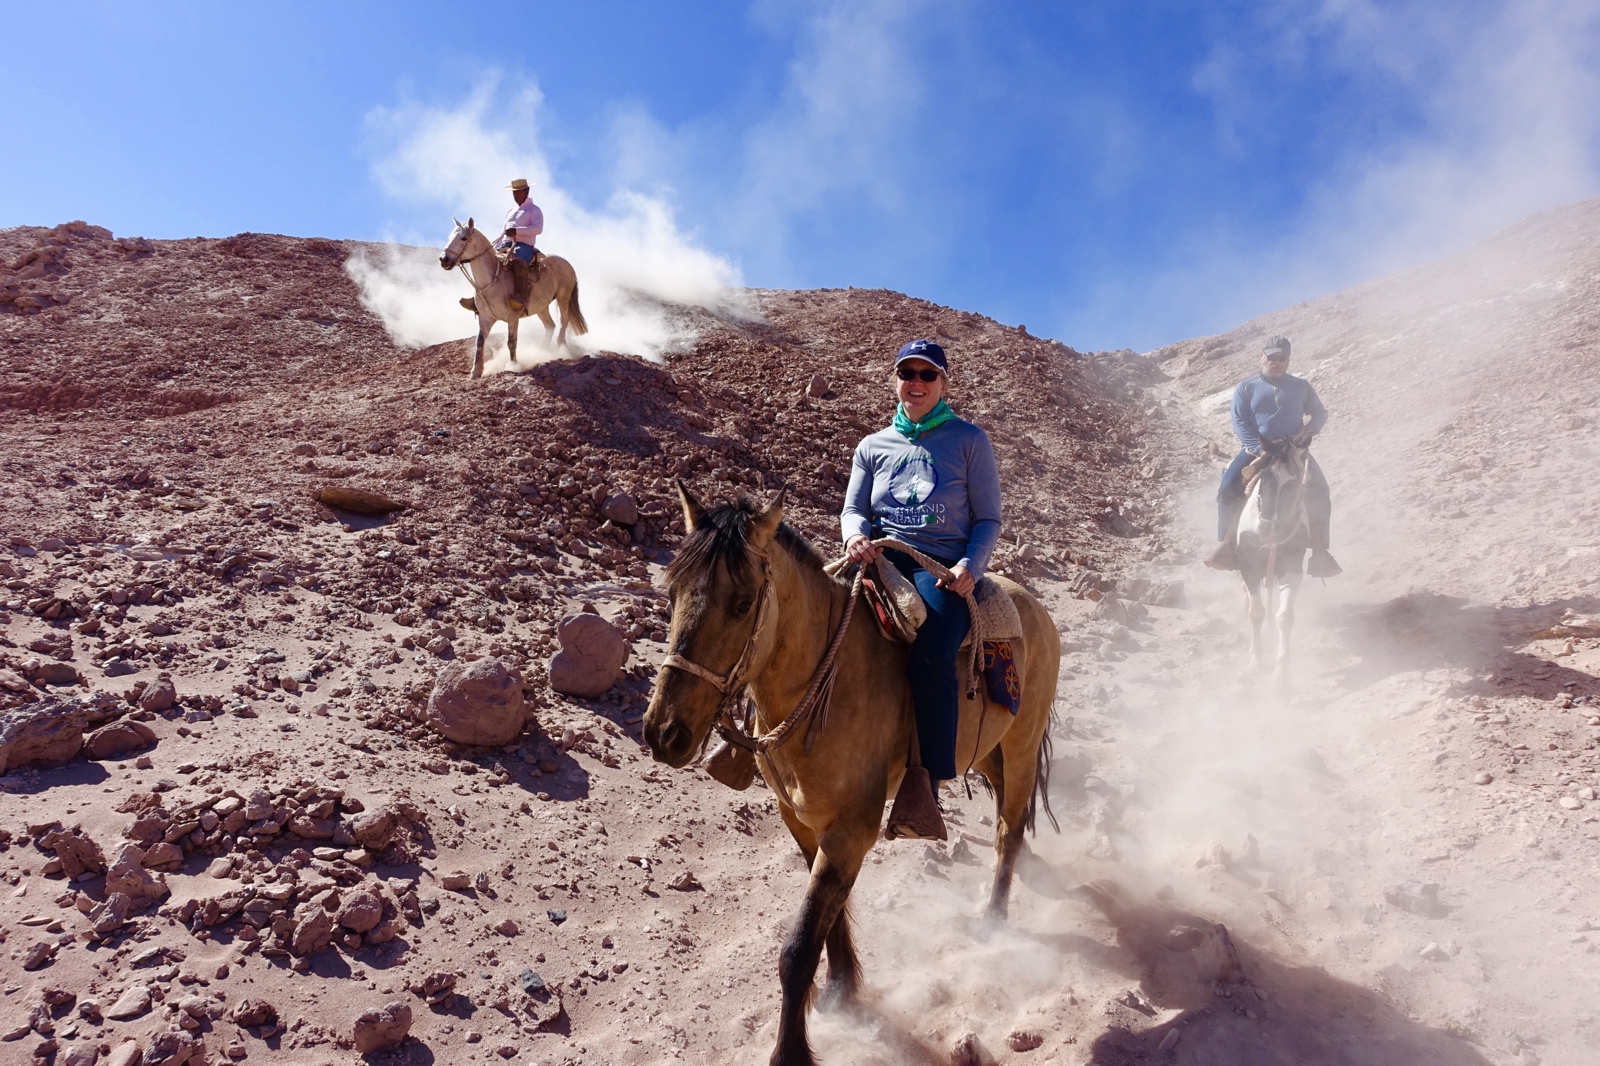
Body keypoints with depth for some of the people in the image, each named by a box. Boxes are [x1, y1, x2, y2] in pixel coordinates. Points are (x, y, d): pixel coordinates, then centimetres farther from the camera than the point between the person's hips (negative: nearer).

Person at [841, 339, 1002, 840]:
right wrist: (855, 535, -12)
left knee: (932, 655, -34)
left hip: (944, 568, -3)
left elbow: (988, 520, 6)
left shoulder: (969, 440, 8)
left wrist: (970, 566, -13)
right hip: (881, 560, 3)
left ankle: (923, 786, -30)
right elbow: (853, 510, 13)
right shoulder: (873, 446, 17)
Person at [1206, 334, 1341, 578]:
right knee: (1228, 487, -22)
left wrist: (1311, 427, -5)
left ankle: (1320, 550, -8)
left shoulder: (1301, 387, 12)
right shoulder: (1246, 388, 5)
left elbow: (1320, 413, 19)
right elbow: (1240, 423, -3)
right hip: (1256, 450, -1)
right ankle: (1226, 544, -9)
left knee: (1319, 491, -18)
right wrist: (1259, 448, -16)